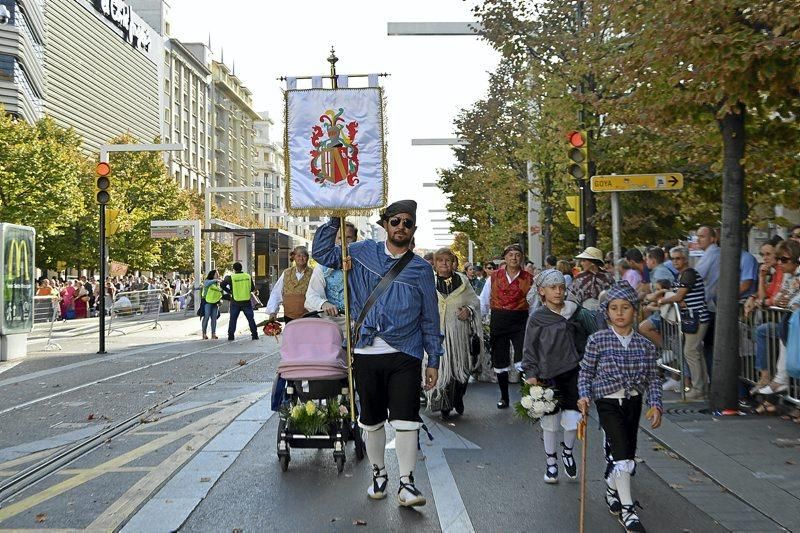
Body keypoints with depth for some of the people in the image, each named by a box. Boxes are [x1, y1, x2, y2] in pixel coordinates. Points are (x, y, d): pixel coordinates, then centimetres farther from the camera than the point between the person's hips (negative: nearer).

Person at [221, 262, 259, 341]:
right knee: (250, 319, 8)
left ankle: (231, 336, 8)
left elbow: (222, 285, -8)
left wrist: (229, 291, 4)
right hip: (246, 301, 1)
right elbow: (252, 288, 6)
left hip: (235, 302, -1)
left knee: (233, 319, 9)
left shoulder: (231, 277, -7)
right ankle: (255, 335, 7)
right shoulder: (248, 276, 0)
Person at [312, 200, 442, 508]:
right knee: (372, 420, 12)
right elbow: (322, 252, 9)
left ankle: (406, 483, 2)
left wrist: (433, 360, 5)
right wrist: (336, 221, -1)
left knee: (406, 419, -9)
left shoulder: (421, 269, 6)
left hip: (405, 355, -1)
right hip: (366, 353, 1)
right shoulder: (364, 252, 7)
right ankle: (378, 474, 29)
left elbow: (430, 318, 8)